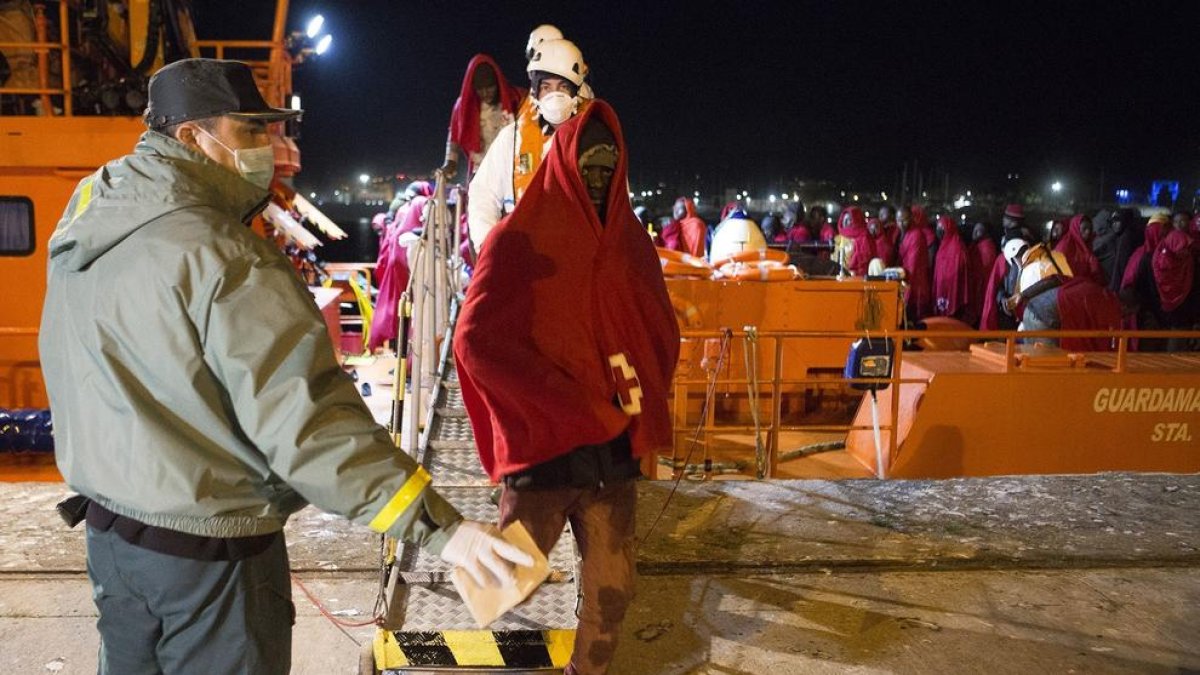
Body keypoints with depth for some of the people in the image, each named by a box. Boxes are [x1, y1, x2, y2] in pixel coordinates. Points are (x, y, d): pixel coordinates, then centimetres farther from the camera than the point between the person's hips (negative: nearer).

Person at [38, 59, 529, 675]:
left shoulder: (85, 226, 2)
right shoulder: (221, 258, -26)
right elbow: (303, 418, -31)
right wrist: (439, 526, -30)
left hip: (108, 527, 8)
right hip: (207, 548, -8)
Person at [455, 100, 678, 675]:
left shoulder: (633, 244, 9)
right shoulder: (519, 241, -5)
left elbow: (661, 335, 16)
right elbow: (477, 340, -15)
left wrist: (639, 403, -2)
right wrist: (572, 407, -19)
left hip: (613, 452, 5)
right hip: (540, 448, -4)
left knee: (612, 590, 12)